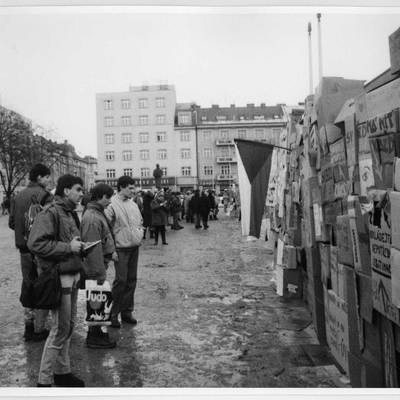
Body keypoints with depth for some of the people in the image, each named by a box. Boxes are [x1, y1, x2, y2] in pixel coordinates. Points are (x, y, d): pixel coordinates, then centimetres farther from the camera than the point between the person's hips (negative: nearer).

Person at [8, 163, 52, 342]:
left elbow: (11, 223, 11)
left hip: (23, 248, 7)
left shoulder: (18, 196, 9)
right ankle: (39, 330, 9)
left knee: (28, 287, 17)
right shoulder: (45, 196, -15)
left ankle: (28, 326, 26)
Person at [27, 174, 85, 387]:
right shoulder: (50, 213, -15)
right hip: (59, 277, -9)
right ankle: (44, 380, 12)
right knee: (60, 329, -3)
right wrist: (68, 247, -20)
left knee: (69, 325, 17)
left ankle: (62, 372, 32)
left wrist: (78, 246, 6)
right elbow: (35, 243, -24)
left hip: (72, 276, 9)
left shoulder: (71, 213, 14)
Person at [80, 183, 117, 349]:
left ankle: (95, 332, 33)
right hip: (95, 268, -10)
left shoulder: (97, 213, 11)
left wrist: (111, 251, 11)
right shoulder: (92, 218, -23)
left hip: (100, 264, 10)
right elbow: (94, 249, -25)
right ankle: (94, 338, 15)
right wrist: (100, 273, -22)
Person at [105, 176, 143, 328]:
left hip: (134, 248, 7)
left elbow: (140, 222, 25)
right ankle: (113, 313, 8)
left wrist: (139, 234, 10)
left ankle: (127, 311, 22)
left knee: (132, 280, 11)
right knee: (121, 281, -6)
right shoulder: (112, 205, -13)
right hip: (121, 249, -7)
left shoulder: (133, 204, 11)